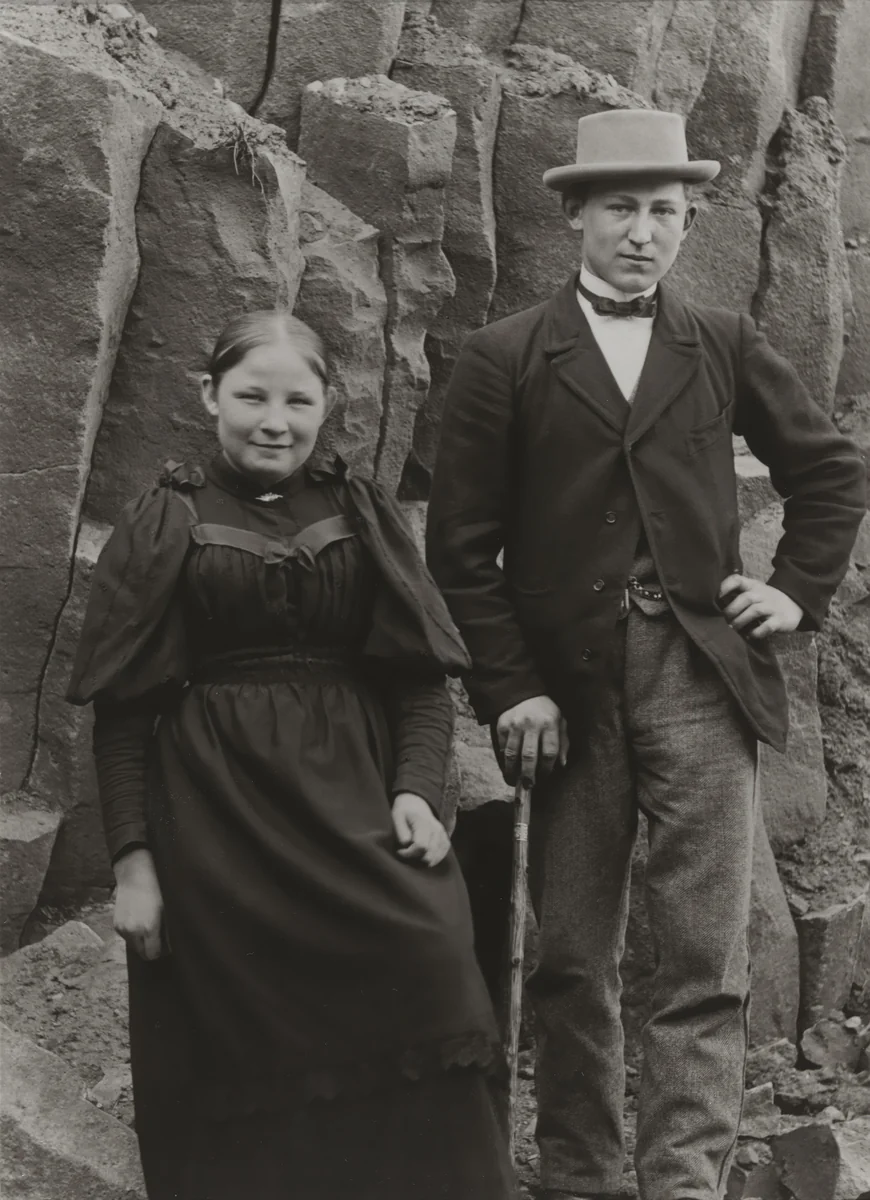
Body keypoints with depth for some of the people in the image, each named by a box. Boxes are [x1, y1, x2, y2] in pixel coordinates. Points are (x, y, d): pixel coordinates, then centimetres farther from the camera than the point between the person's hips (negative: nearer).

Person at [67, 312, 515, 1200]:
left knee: (426, 955, -20)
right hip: (216, 818, -1)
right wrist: (132, 859, -6)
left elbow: (422, 675, 8)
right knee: (239, 1060, -4)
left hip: (354, 800, 1)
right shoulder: (163, 527, 6)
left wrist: (416, 786, -9)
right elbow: (121, 710, 2)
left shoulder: (363, 517, 12)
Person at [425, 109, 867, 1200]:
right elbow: (462, 546, 0)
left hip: (701, 674, 1)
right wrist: (509, 689, -7)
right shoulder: (505, 359, 2)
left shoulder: (723, 345, 10)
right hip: (566, 687, -1)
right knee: (572, 963, 7)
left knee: (705, 965, -5)